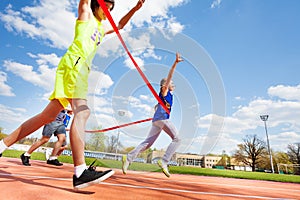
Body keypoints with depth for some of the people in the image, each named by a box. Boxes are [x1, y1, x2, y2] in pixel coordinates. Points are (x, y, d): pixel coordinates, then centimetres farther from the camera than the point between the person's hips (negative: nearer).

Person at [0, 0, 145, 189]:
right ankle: (80, 172, -35)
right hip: (74, 62, -8)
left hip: (82, 69, 8)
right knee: (82, 110, -27)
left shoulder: (102, 29, 36)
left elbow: (120, 25, 45)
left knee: (48, 115, 4)